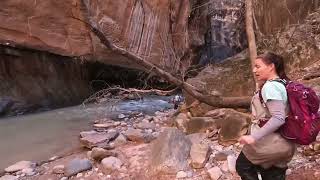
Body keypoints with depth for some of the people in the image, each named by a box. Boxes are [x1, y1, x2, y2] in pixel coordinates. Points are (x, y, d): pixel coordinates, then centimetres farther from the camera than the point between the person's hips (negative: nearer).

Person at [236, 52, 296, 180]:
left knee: (243, 166, 12)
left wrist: (254, 137, -29)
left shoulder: (270, 86, -19)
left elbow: (278, 118, -28)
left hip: (270, 142, -9)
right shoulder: (283, 84, 9)